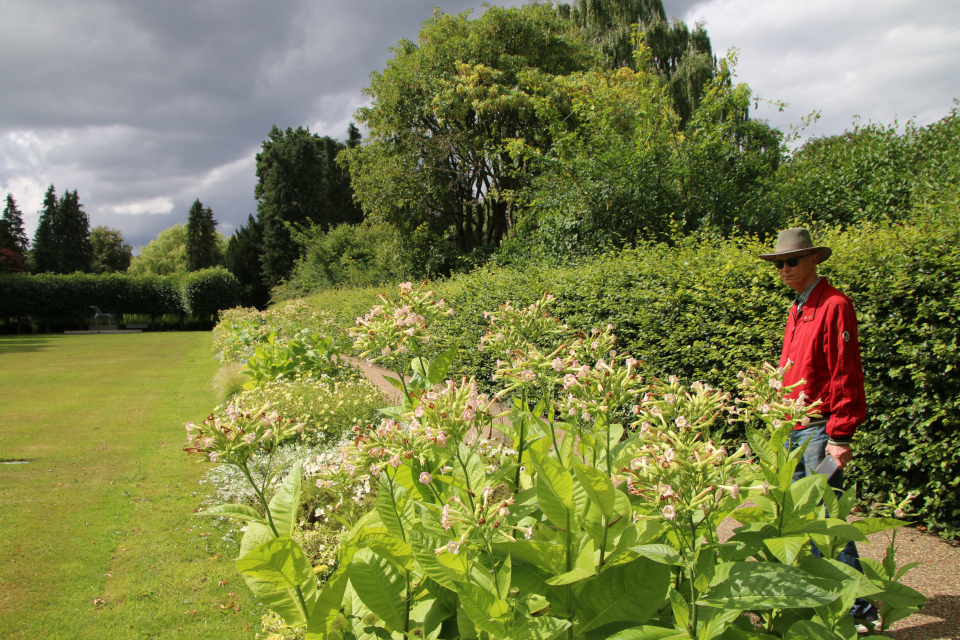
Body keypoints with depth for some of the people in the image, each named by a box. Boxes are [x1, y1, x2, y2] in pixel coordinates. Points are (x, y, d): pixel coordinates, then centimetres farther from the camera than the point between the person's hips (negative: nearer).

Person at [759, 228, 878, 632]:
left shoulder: (834, 305, -10)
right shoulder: (797, 310, 16)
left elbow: (845, 374, -14)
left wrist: (840, 436, -17)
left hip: (820, 428, -8)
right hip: (794, 429, 9)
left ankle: (860, 608, 2)